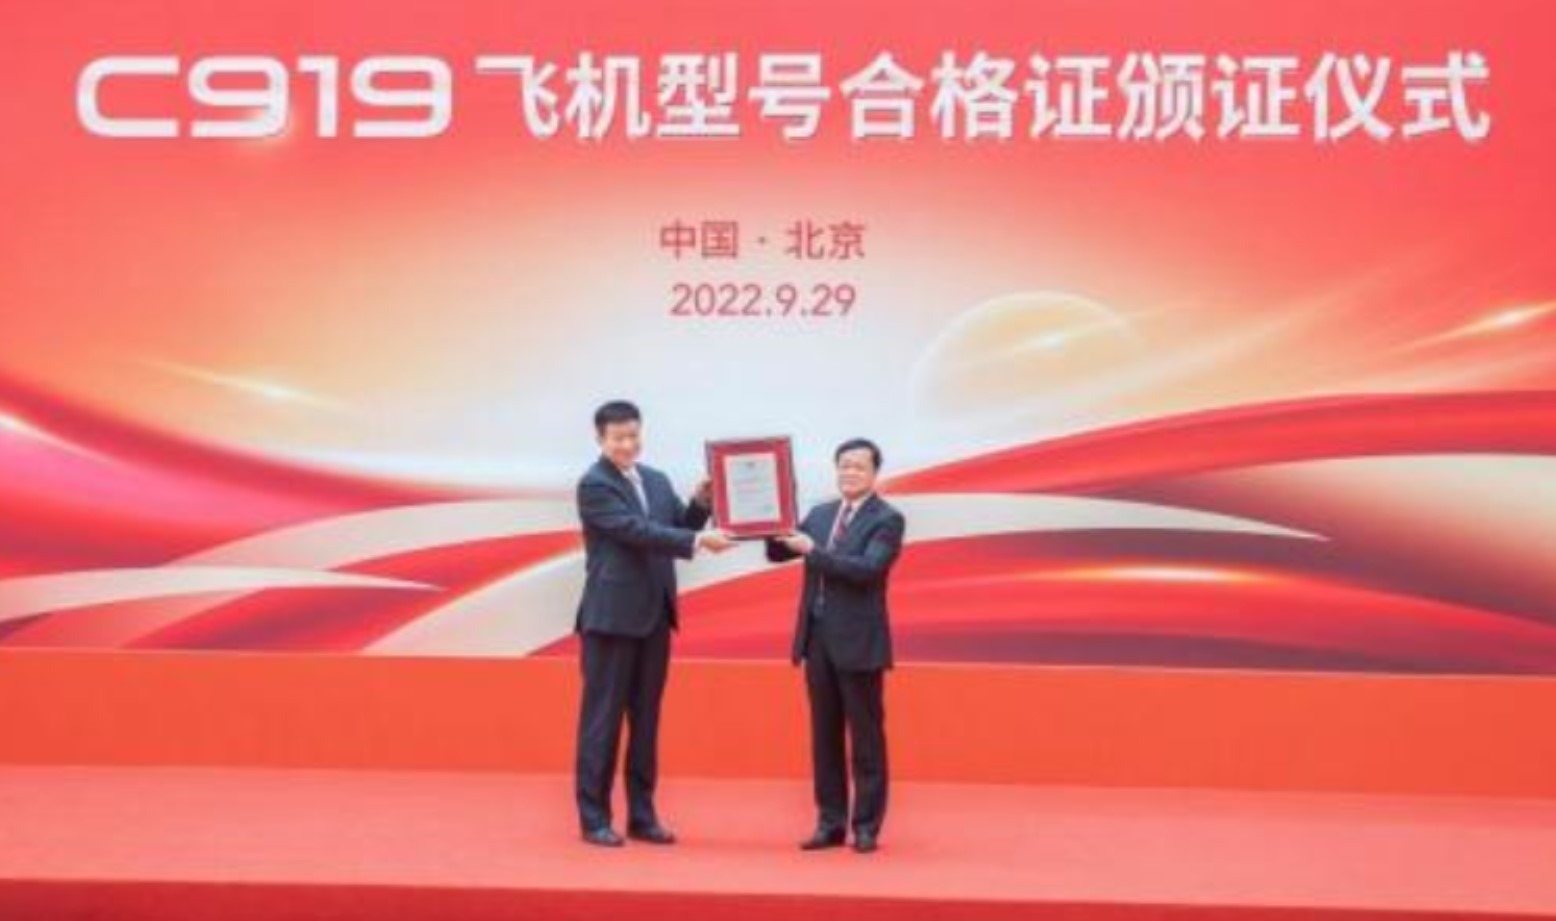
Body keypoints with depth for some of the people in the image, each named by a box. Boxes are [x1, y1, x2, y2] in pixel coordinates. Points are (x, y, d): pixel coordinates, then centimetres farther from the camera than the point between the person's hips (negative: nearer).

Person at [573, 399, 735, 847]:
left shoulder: (657, 480, 13)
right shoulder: (593, 484, -10)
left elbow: (679, 528, 10)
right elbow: (636, 531, -20)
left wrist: (701, 503, -8)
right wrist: (699, 540, -25)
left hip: (654, 616, 7)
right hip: (611, 617, -7)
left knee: (646, 719, 10)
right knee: (603, 718, 0)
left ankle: (642, 815, 17)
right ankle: (594, 818, 7)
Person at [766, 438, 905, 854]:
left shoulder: (887, 519, -6)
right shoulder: (820, 514, 13)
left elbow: (867, 569, -20)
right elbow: (777, 553, 10)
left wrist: (812, 550, -22)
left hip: (858, 642, -6)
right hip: (817, 638, 6)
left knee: (865, 736, 2)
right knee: (824, 735, 10)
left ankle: (866, 826, 9)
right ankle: (831, 823, 17)